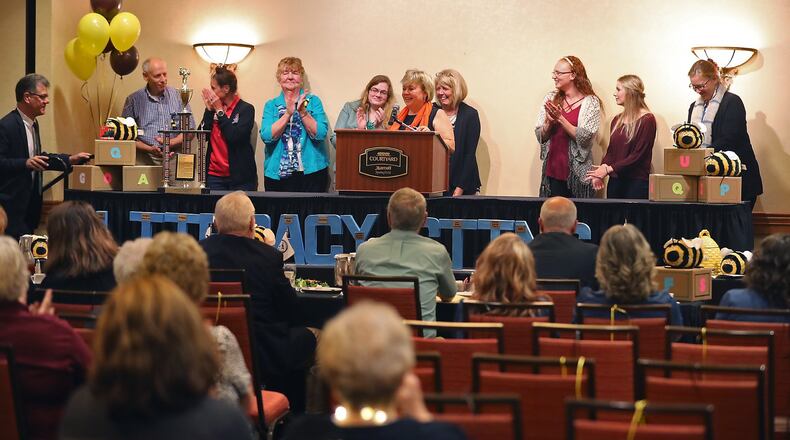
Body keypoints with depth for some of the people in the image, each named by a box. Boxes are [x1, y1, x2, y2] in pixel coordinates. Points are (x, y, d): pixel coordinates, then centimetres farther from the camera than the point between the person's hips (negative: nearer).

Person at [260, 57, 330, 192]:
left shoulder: (313, 101, 6)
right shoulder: (271, 105, 9)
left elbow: (320, 134, -7)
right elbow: (266, 136, -7)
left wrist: (302, 112, -17)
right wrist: (288, 113, -15)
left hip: (311, 171, -1)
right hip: (278, 175, 1)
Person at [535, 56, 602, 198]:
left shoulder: (590, 102, -5)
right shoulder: (551, 99, 8)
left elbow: (585, 138, -14)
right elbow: (540, 136, 8)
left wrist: (560, 119, -17)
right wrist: (549, 122, -12)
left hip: (576, 173, -4)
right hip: (552, 171, 4)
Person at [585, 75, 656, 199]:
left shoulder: (647, 120, -7)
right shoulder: (617, 120, 14)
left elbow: (638, 155, -13)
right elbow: (610, 151, 13)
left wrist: (609, 169, -16)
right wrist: (601, 171, -7)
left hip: (637, 182, -6)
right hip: (615, 181, 6)